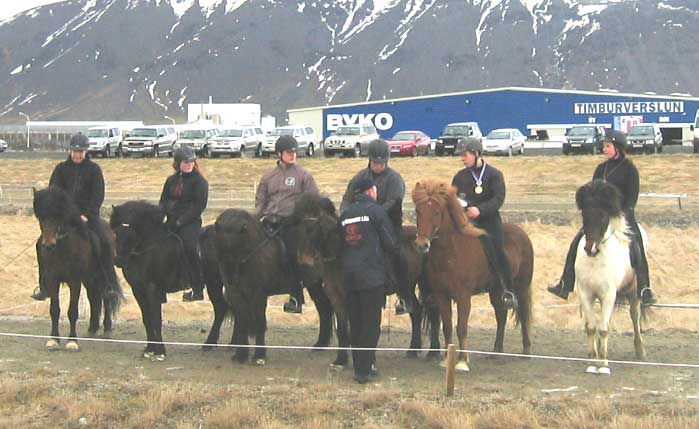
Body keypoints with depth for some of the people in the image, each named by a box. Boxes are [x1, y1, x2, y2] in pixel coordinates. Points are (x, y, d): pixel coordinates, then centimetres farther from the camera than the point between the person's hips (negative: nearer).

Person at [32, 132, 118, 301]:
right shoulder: (61, 168, 6)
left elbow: (98, 195, -3)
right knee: (43, 243, -7)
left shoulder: (93, 169, 1)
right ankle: (44, 286, 3)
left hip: (88, 215, -2)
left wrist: (86, 215, -14)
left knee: (104, 243, -20)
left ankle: (110, 285, -10)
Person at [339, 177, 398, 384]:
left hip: (349, 275, 6)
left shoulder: (345, 214, 12)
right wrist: (392, 250, 14)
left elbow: (339, 243, 15)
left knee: (355, 324, 13)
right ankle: (363, 370, -6)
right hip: (372, 274, -6)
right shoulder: (377, 211, -5)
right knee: (370, 324, -3)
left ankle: (361, 366, 18)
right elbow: (391, 244, -7)